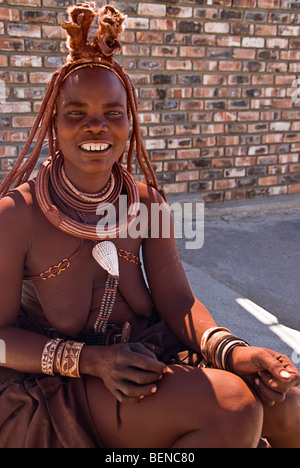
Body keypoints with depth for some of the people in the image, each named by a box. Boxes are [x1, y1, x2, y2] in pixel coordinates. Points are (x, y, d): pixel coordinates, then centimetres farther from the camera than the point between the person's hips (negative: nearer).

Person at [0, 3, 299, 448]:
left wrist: (230, 349, -22)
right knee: (231, 406, -23)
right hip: (52, 386, -4)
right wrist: (91, 360, -24)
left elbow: (176, 299, -3)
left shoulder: (147, 202, -1)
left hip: (147, 358, 5)